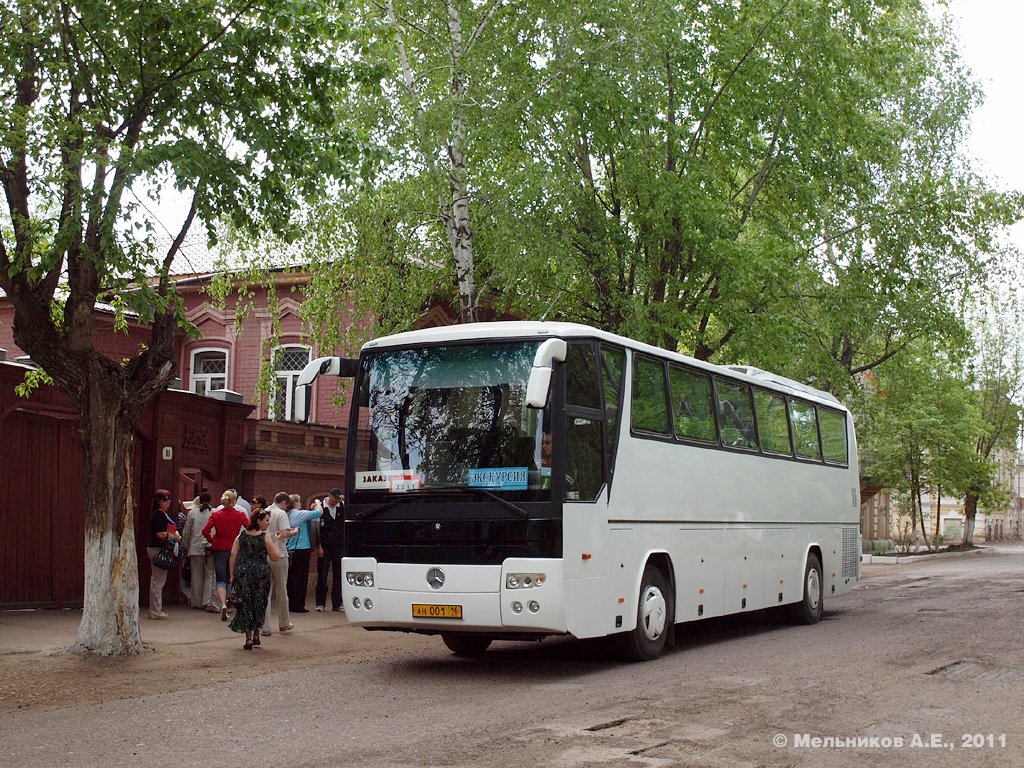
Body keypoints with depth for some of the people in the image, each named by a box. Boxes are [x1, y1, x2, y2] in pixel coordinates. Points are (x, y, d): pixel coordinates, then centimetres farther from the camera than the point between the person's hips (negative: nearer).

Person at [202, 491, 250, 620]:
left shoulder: (216, 515, -4)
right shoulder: (240, 515, -3)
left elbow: (205, 531, -13)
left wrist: (212, 540, 4)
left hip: (219, 550, -1)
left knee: (221, 580, -1)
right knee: (231, 579, 18)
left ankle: (223, 604, -19)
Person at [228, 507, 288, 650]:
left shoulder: (241, 536, 4)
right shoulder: (265, 538, -6)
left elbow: (233, 555, -1)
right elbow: (275, 556, -5)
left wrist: (232, 574, 3)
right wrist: (276, 541, 6)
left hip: (242, 574, 2)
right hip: (261, 573, -2)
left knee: (246, 604, 6)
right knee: (259, 604, 15)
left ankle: (249, 637, 0)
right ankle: (256, 634, 21)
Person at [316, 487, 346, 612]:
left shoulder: (342, 507, 5)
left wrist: (344, 501, -10)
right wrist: (319, 546, -9)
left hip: (339, 546, 3)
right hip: (324, 548, -3)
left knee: (338, 575, 5)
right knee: (322, 575, 2)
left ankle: (337, 603, 10)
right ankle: (320, 603, 9)